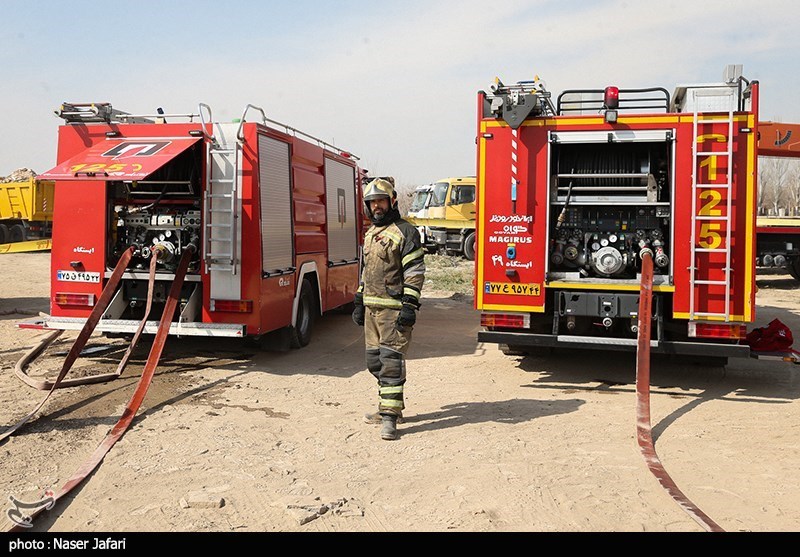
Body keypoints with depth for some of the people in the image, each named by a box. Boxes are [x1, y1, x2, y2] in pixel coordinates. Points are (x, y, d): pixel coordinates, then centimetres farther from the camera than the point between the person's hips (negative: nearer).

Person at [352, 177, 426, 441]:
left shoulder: (405, 232, -7)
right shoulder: (370, 234, 19)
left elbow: (415, 273, -12)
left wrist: (410, 306, -18)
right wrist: (359, 303, 20)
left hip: (394, 308, -8)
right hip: (372, 309, 8)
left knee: (391, 360, -11)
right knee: (375, 361, 11)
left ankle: (390, 417, -9)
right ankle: (390, 406, 24)